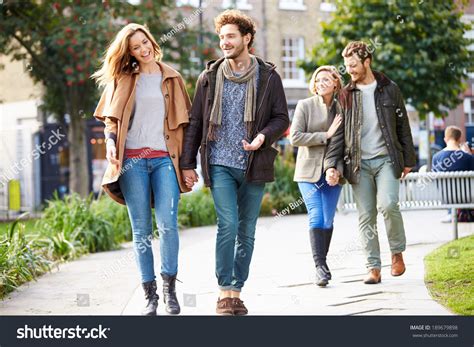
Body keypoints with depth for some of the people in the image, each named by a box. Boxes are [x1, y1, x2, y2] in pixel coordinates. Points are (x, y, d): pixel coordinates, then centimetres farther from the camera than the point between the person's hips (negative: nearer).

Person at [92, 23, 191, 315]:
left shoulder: (171, 78, 13)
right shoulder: (122, 79, 12)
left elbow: (182, 120, 13)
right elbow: (111, 118, 12)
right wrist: (111, 142, -7)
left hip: (164, 159, 0)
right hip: (132, 160, 0)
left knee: (168, 224, -14)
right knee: (141, 230, 1)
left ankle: (170, 286, 1)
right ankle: (150, 295, 6)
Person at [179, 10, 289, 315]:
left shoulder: (268, 77, 5)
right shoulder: (210, 77, 7)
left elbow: (282, 118, 6)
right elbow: (195, 122, 9)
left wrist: (264, 136, -14)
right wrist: (187, 163, 5)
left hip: (254, 165, 1)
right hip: (220, 164, -1)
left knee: (247, 231, 6)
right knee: (228, 224, -14)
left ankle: (236, 292, 16)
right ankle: (224, 292, -7)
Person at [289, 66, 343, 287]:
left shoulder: (341, 109, 6)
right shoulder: (305, 106, -1)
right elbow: (295, 137, -8)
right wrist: (326, 135, -14)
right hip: (309, 171, -3)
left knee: (328, 220, 4)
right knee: (316, 217, -13)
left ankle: (322, 265, 18)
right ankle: (320, 266, -11)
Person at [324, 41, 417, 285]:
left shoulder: (389, 90, 6)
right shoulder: (346, 95, 7)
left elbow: (402, 126, 10)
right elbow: (338, 132, 5)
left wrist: (408, 159, 7)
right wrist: (331, 164, -6)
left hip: (386, 159, -2)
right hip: (359, 163, 2)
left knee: (387, 204, -20)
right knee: (366, 216, -1)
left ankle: (397, 252, 2)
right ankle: (373, 267, 5)